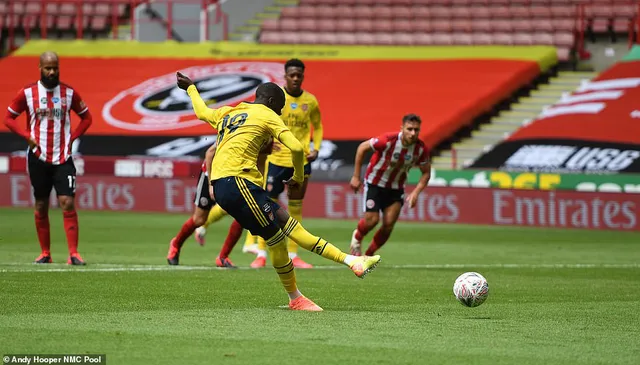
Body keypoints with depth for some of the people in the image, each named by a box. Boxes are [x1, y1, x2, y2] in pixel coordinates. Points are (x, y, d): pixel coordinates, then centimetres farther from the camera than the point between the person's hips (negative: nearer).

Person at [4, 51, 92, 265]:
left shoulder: (69, 93, 3)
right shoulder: (27, 93, 0)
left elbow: (86, 117, 14)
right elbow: (9, 118, 6)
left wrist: (72, 138, 0)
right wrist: (28, 137, -6)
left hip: (63, 158, 0)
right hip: (39, 157, 0)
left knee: (68, 204, -10)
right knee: (41, 206, 6)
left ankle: (73, 253, -11)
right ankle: (45, 253, 15)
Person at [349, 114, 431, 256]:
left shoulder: (421, 149, -17)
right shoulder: (388, 140, -28)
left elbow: (426, 173, -2)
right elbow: (362, 147, -15)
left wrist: (415, 193, -17)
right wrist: (356, 176, -12)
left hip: (396, 189, 3)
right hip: (374, 184, -3)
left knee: (389, 225, -5)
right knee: (372, 219, -12)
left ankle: (368, 255, 18)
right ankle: (357, 237, 25)